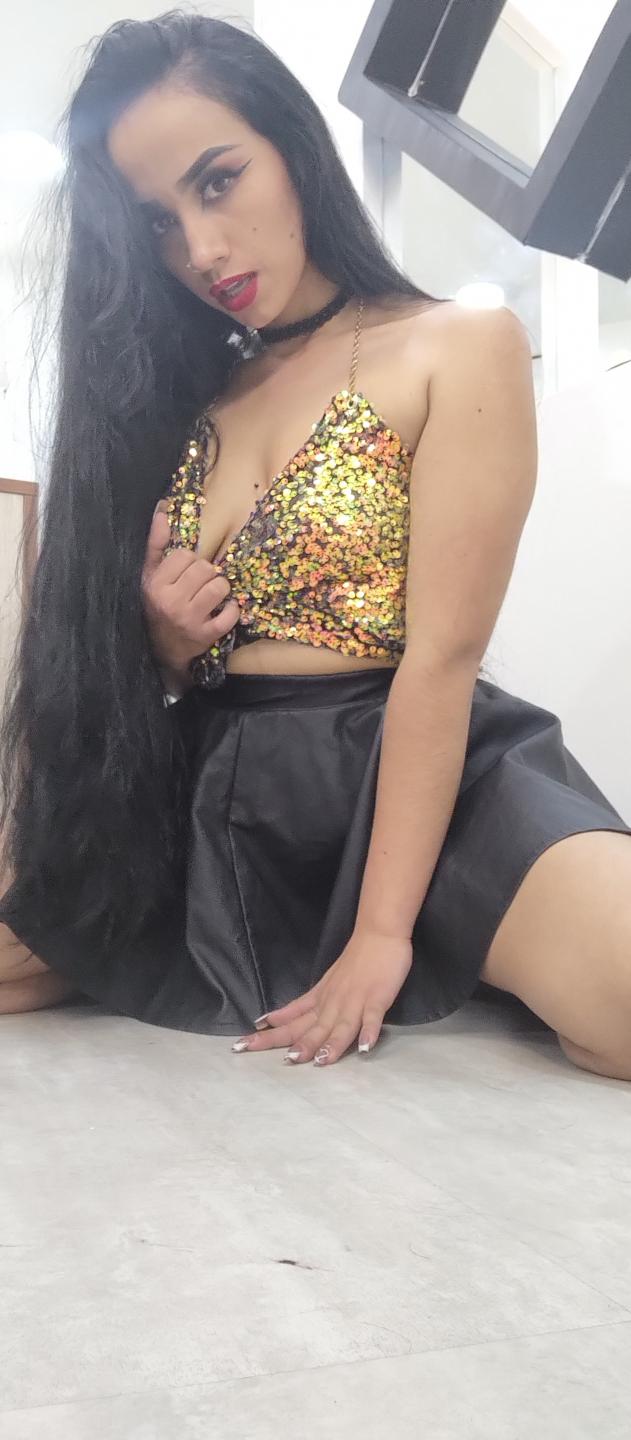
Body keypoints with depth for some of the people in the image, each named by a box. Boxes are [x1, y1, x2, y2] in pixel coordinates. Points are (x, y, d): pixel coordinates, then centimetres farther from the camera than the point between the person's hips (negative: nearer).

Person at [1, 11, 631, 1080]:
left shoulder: (462, 349, -1)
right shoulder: (180, 399, 14)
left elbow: (443, 653, -11)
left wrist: (384, 933, -14)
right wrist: (162, 641, -7)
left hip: (417, 778, -5)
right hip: (208, 798, 6)